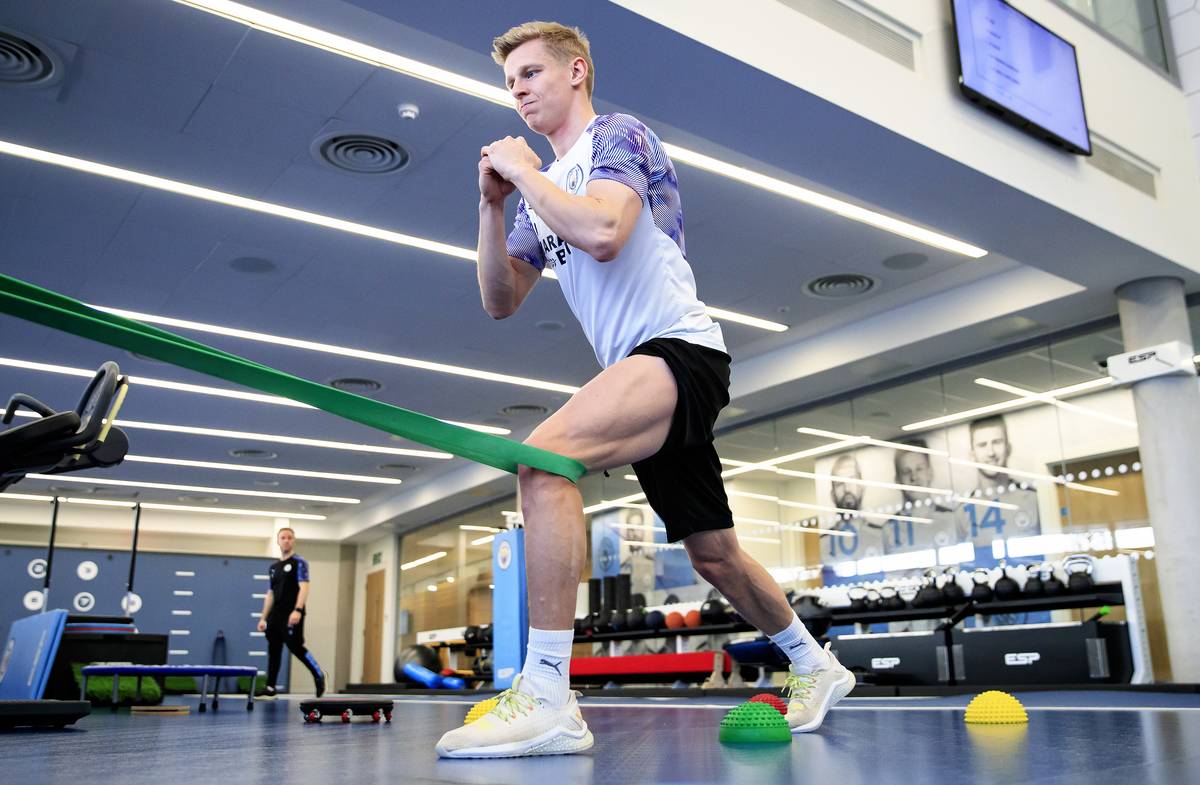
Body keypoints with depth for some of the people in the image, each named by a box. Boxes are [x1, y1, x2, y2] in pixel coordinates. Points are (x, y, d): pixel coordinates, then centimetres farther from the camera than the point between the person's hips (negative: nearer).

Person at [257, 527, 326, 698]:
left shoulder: (299, 563, -4)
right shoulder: (273, 567, 18)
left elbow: (304, 587, -15)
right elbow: (270, 594, 21)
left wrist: (297, 610, -27)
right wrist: (263, 618, 16)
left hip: (292, 615, -7)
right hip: (275, 616, 7)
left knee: (296, 647, -11)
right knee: (273, 651, 6)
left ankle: (319, 675, 6)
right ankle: (270, 689, 10)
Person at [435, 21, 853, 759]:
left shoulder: (618, 136, -2)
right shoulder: (544, 186, 21)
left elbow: (602, 231, -24)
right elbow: (501, 300, 14)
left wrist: (524, 170, -10)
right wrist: (492, 203, 3)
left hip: (680, 347, -9)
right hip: (645, 375, 9)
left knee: (544, 456, -30)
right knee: (715, 556, 15)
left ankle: (546, 700, -30)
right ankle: (814, 665, 36)